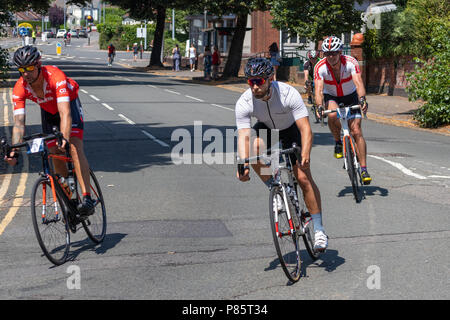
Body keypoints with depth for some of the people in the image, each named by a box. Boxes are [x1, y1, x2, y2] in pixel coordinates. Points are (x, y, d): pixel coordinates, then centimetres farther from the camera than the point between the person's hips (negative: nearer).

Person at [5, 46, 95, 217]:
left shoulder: (56, 76, -39)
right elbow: (19, 122, -31)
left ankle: (87, 199, -31)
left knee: (75, 147, -23)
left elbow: (65, 113, -48)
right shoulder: (19, 88, -27)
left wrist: (64, 139, -63)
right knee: (56, 155, -1)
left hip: (69, 103, -4)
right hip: (48, 111, 4)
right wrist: (14, 151, -45)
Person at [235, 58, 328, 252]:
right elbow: (243, 136, -33)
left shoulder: (288, 93, -33)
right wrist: (243, 165, -48)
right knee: (254, 147, -34)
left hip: (291, 130, -1)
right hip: (266, 129, 2)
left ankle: (319, 230, -1)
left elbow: (305, 128, -36)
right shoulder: (244, 103, -28)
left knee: (304, 178, -12)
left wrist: (305, 154, -52)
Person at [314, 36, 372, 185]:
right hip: (331, 97, 0)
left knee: (356, 131, -12)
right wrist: (319, 106, -53)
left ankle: (364, 169, -6)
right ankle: (338, 143, -7)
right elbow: (319, 90, -34)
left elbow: (359, 83, -39)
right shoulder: (320, 67, -25)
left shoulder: (350, 62, -27)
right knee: (333, 115, -35)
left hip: (350, 96, 0)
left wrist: (362, 99, -58)